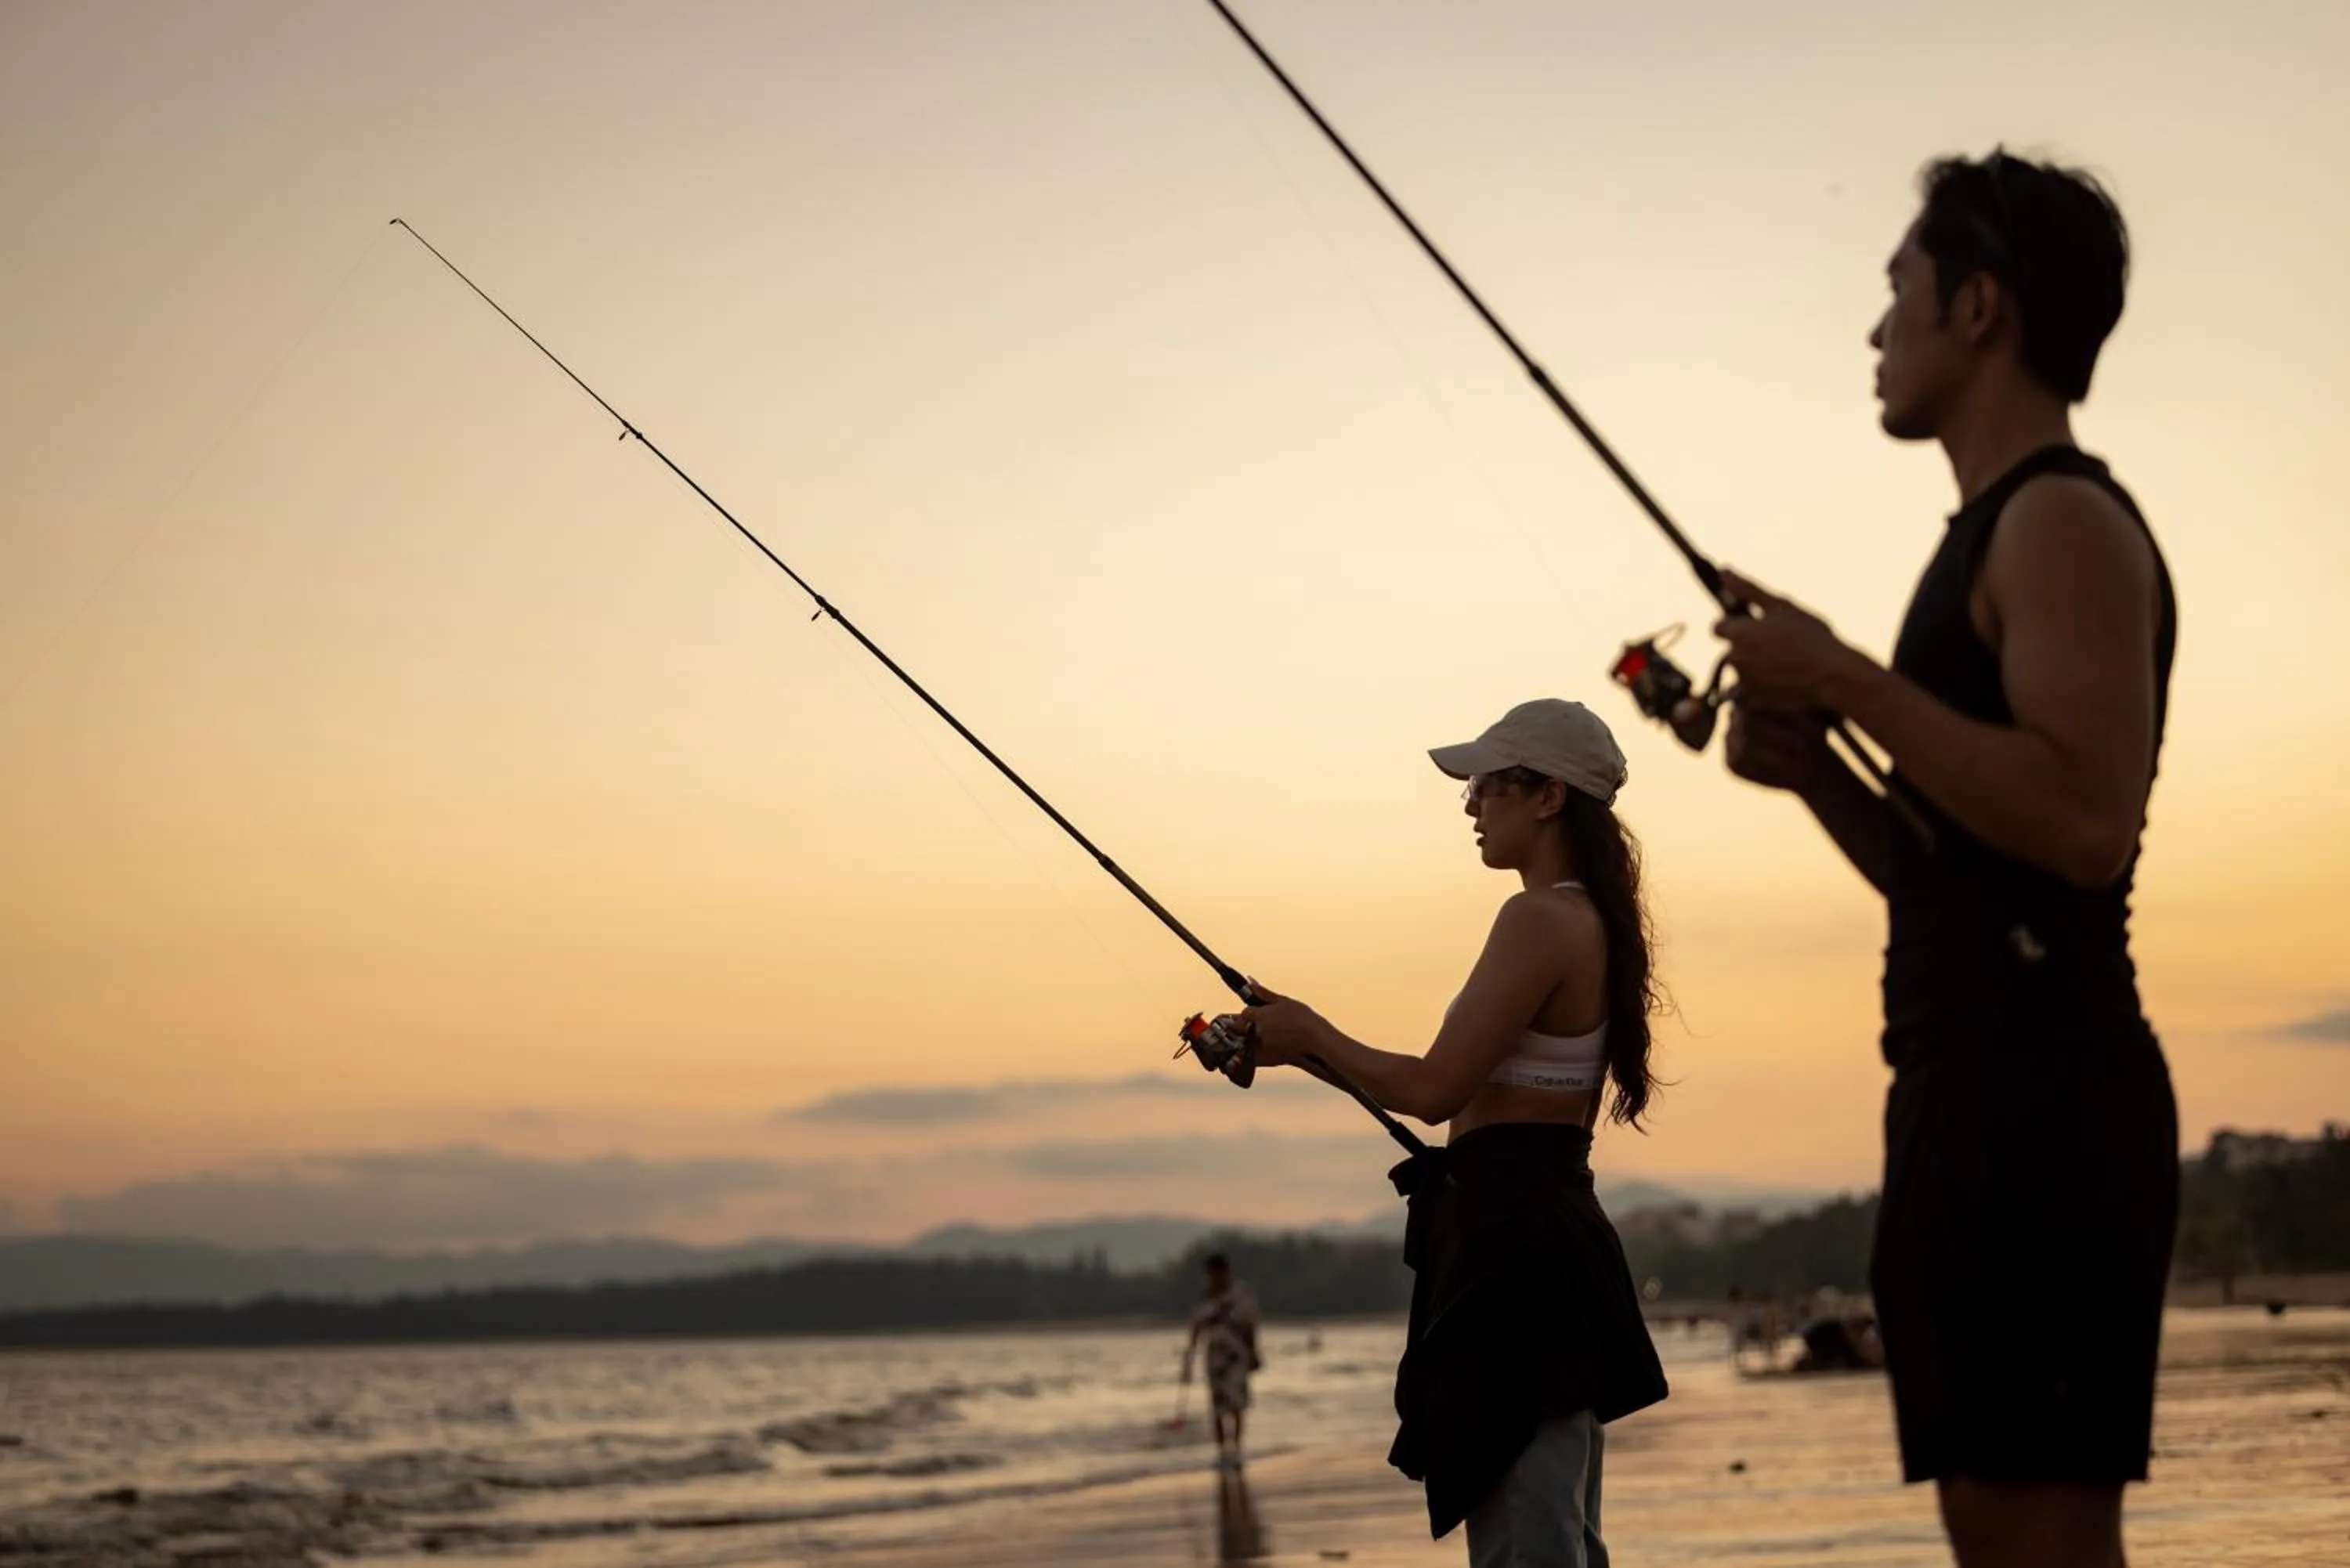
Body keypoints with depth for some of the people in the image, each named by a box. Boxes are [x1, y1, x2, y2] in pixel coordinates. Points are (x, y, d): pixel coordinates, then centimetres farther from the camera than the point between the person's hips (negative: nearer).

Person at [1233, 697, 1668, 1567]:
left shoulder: (1539, 920, -14)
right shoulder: (1591, 920, 17)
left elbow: (1435, 1089, -16)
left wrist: (1312, 1035, -2)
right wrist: (1312, 1048, 18)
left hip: (1512, 1243, -11)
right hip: (1550, 1227, 11)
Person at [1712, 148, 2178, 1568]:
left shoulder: (2065, 521, -7)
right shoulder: (1999, 536, 23)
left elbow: (2088, 823, -22)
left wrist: (1851, 682, -17)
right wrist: (1812, 770, 10)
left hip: (2041, 1096, -10)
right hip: (1981, 1090, 10)